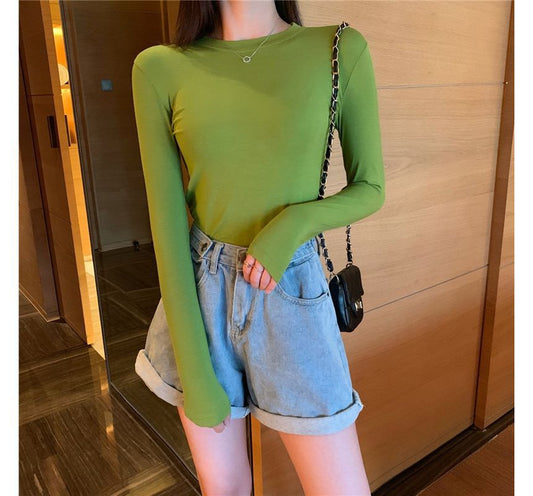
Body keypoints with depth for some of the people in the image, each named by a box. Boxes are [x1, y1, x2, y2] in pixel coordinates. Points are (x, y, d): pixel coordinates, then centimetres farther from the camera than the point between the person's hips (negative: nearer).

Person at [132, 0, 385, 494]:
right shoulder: (159, 69, -3)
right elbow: (167, 220, -7)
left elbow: (370, 189, 3)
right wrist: (192, 371, -8)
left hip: (291, 295, 0)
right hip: (198, 295, 1)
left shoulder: (340, 50, -3)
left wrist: (294, 222, -18)